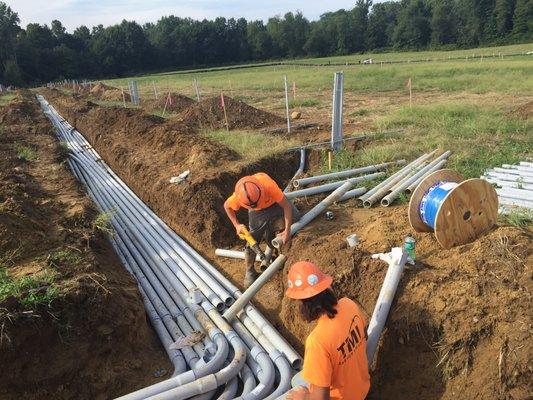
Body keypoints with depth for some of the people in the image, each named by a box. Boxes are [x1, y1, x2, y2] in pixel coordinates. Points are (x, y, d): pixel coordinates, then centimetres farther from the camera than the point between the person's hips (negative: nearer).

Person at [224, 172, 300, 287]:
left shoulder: (269, 185, -46)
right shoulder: (237, 198, -38)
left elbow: (286, 205, -34)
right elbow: (227, 206, -11)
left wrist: (287, 230, -33)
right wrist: (236, 225, -18)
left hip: (275, 202, 1)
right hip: (258, 213, 0)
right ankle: (250, 272, 15)